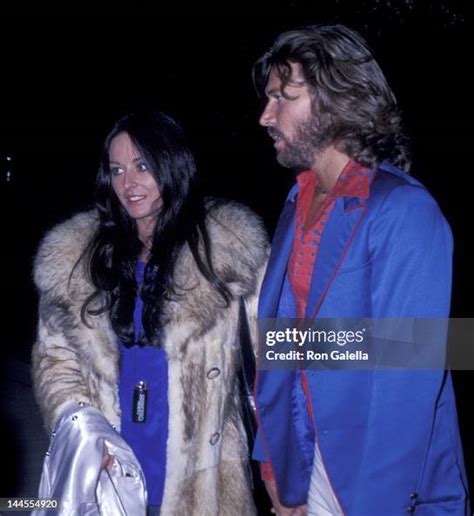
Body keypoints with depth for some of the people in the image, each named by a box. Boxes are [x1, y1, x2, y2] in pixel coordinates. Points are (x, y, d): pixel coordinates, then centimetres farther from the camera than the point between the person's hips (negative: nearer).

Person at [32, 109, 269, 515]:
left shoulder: (229, 244, -6)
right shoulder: (73, 254, 1)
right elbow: (56, 355, 5)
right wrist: (77, 421, -11)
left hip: (198, 475, -2)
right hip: (110, 469, 2)